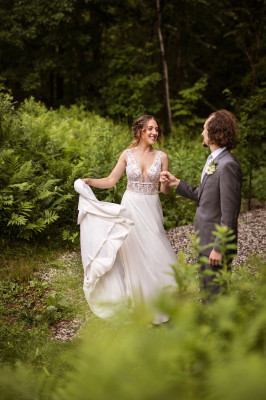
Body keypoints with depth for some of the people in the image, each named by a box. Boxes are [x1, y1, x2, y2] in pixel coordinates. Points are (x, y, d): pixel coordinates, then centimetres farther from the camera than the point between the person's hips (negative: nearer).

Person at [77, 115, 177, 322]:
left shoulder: (161, 157, 0)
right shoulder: (127, 154, 1)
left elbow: (165, 190, 1)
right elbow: (111, 181, 2)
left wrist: (166, 183, -20)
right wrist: (89, 181, -12)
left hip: (151, 210, 0)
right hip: (130, 208, 0)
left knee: (155, 253, 0)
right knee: (133, 254, 5)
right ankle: (136, 304, 17)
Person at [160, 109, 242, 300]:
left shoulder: (228, 165, -22)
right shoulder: (213, 160, 9)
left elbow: (230, 213, -23)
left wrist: (219, 248, -21)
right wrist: (177, 183, 14)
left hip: (216, 241, -10)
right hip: (205, 239, 10)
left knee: (216, 295, 2)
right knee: (206, 289, 22)